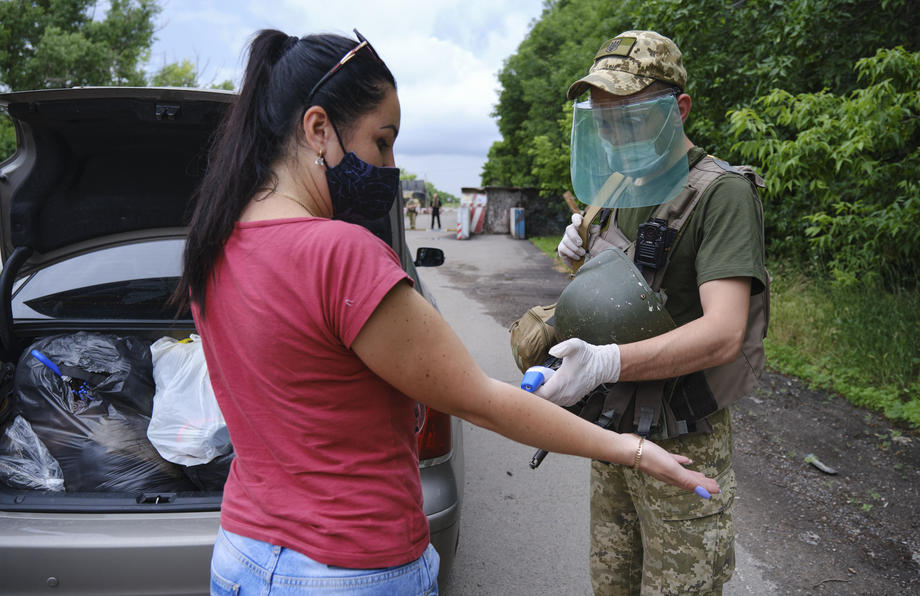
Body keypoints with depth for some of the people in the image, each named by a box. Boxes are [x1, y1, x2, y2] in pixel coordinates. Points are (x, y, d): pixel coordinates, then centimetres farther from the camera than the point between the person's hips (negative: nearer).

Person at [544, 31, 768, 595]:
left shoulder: (722, 193, -17)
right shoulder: (619, 191, 8)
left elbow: (722, 333, -29)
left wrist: (607, 363, -42)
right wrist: (583, 255, -2)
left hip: (683, 442, -7)